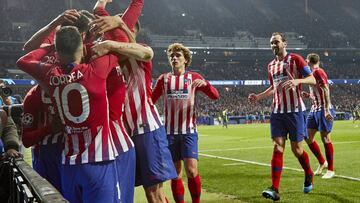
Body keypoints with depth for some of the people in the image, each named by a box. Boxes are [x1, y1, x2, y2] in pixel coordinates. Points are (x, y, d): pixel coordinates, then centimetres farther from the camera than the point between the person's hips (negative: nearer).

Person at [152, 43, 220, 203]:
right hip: (170, 131, 2)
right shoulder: (164, 79, 10)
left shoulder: (194, 77, 5)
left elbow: (215, 96, -2)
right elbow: (151, 100, 9)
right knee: (175, 173, 5)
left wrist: (204, 83, -20)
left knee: (191, 170, -13)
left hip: (188, 130, -2)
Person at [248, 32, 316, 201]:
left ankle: (309, 176, 30)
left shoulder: (295, 59, -3)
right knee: (277, 147, -6)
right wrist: (258, 97, 13)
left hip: (294, 110, -5)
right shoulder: (271, 66, 16)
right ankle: (275, 189, -12)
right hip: (277, 111, 5)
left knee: (296, 148, 1)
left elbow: (312, 80, -8)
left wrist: (297, 81, -27)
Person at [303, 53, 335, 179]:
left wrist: (327, 110, -26)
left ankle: (330, 170, 4)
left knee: (325, 137, -4)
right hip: (315, 109, 9)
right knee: (308, 137, 6)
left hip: (323, 110, -9)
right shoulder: (313, 74, 18)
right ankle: (322, 162, 21)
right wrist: (308, 96, 13)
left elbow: (326, 90, -20)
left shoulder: (318, 72, -10)